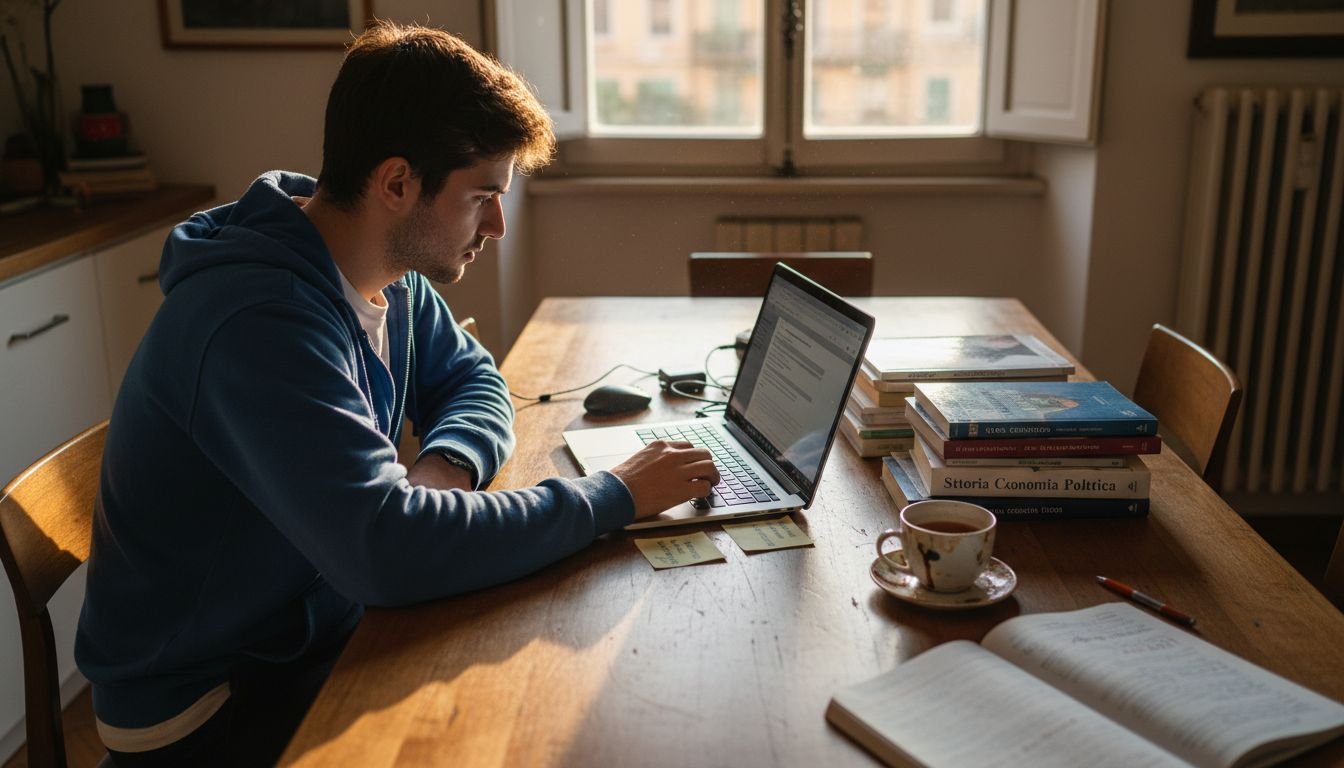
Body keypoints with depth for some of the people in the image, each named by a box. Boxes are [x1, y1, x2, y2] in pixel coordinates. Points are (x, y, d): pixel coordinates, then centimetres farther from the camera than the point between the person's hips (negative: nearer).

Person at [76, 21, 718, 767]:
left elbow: (472, 379, 9)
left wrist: (446, 462, -15)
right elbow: (384, 548, -39)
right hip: (207, 705, -7)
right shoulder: (261, 321, -31)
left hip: (318, 628, 7)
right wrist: (615, 495, -28)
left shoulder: (391, 276, -4)